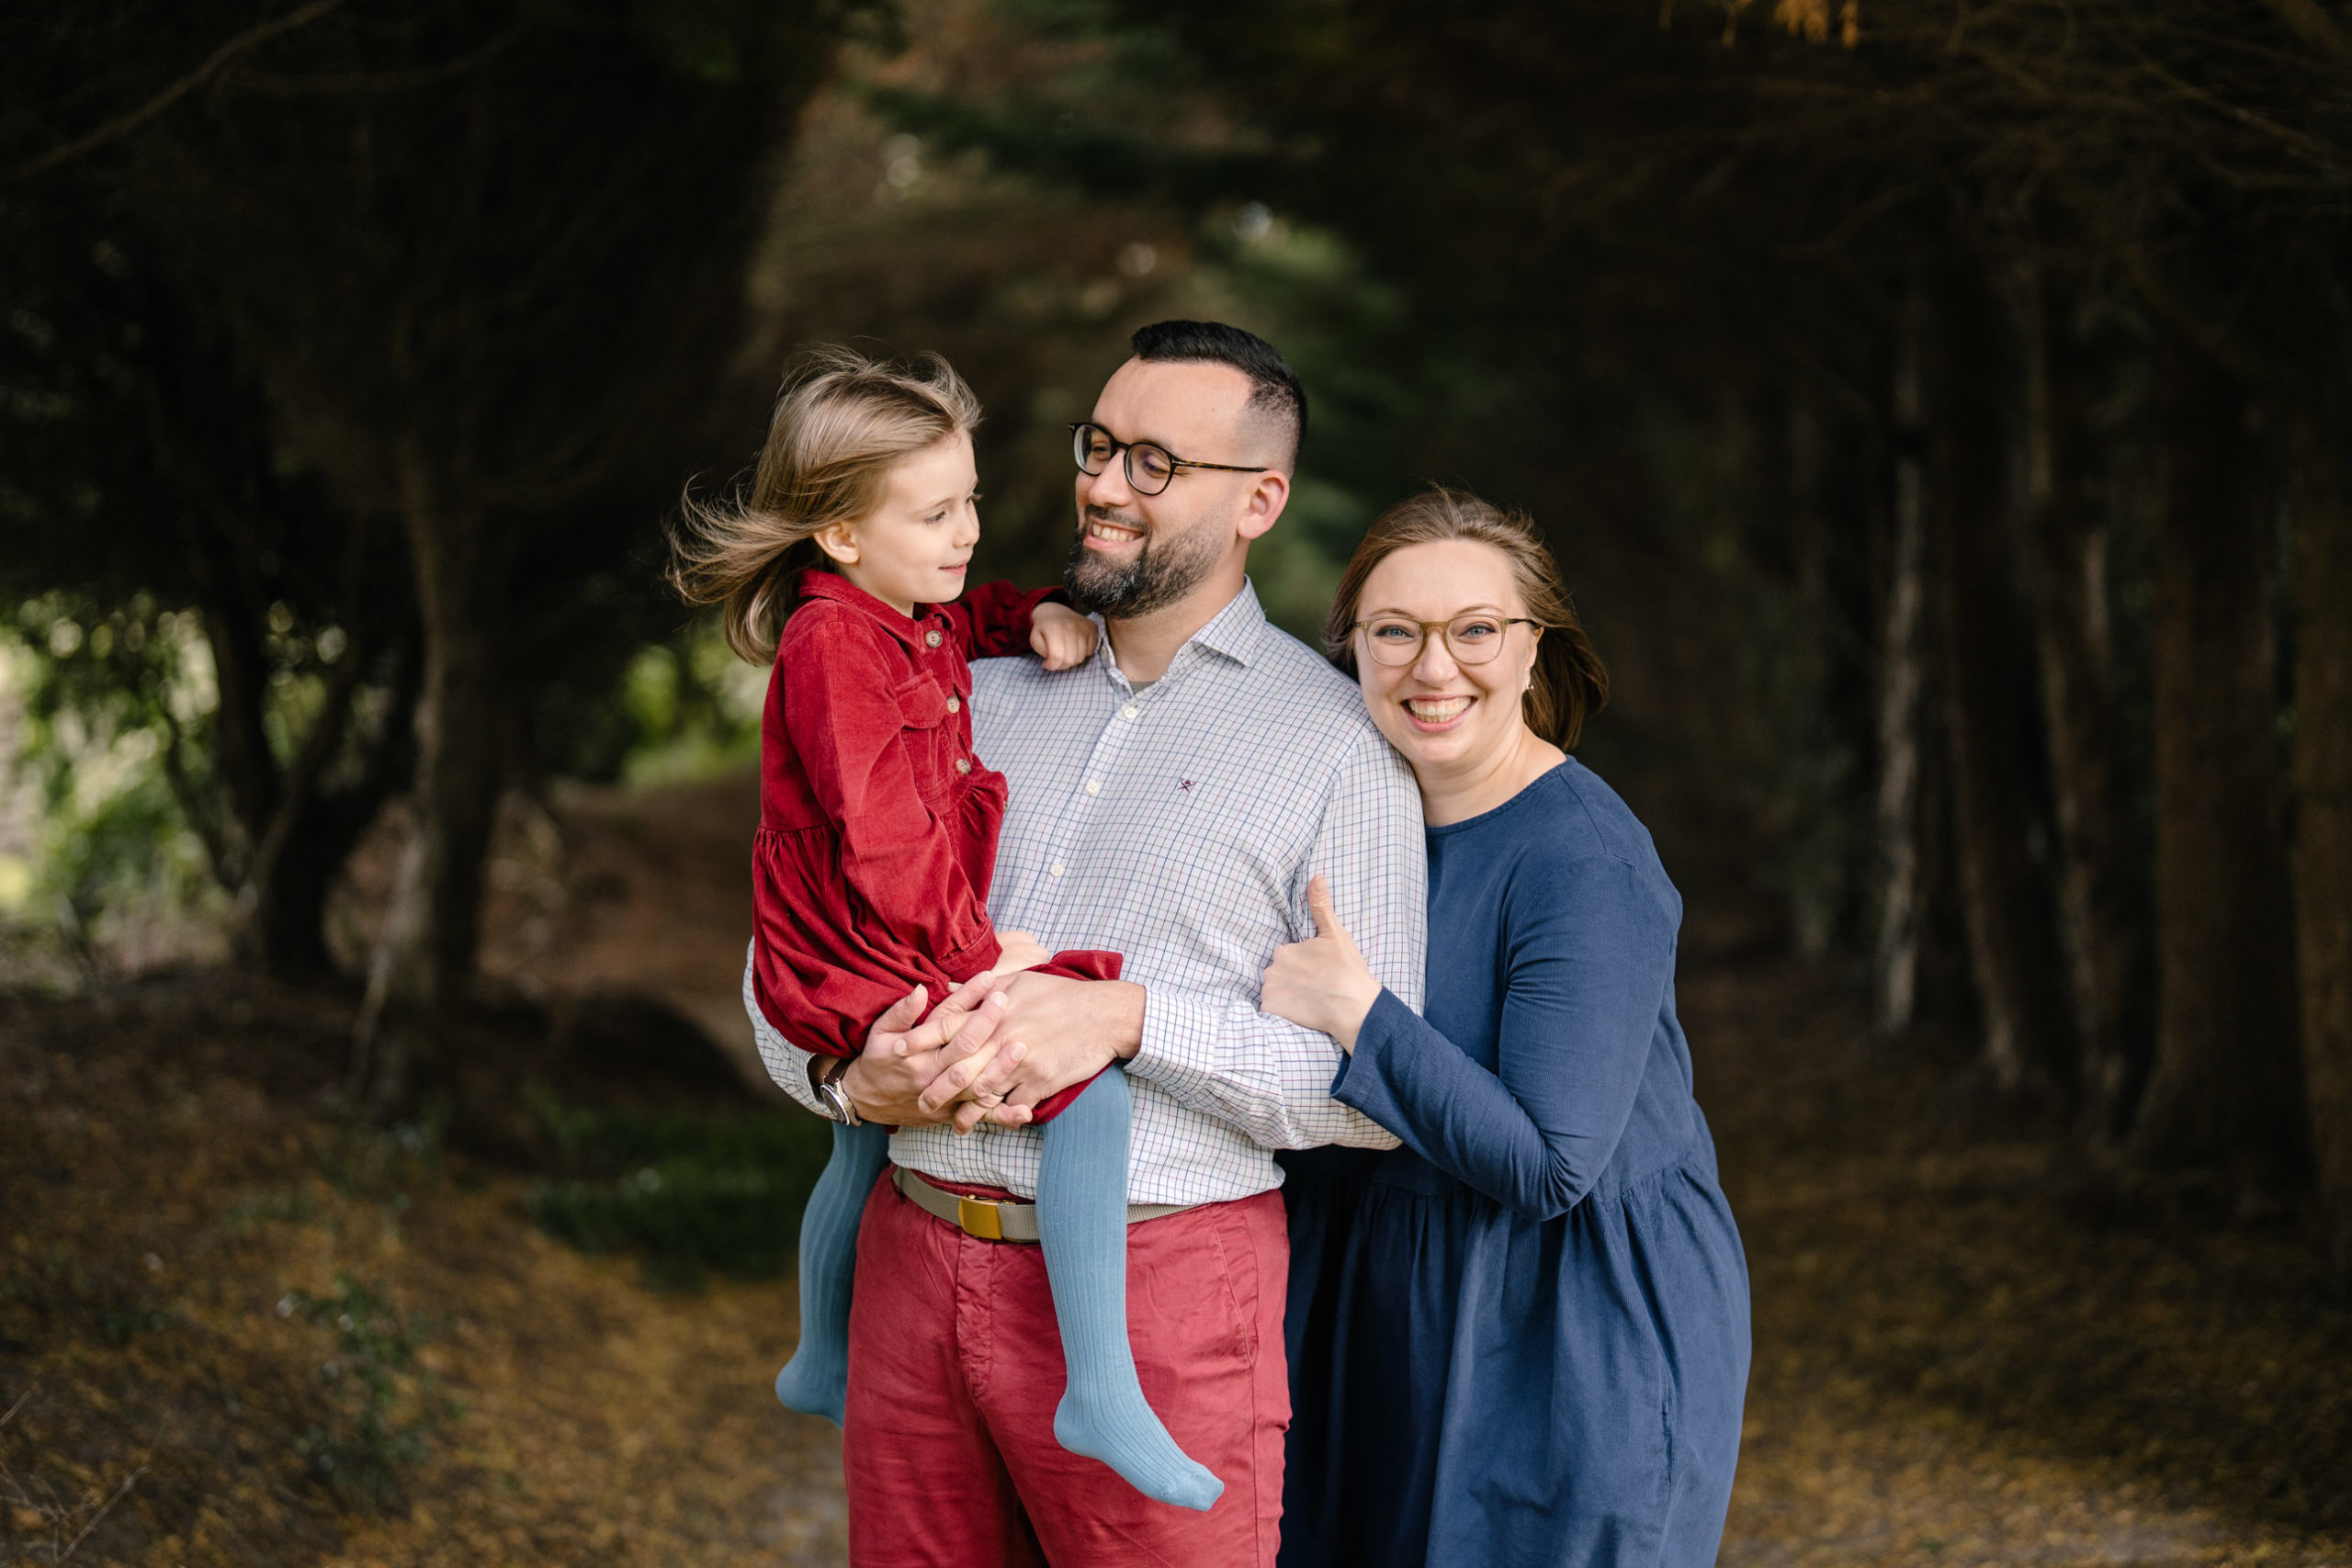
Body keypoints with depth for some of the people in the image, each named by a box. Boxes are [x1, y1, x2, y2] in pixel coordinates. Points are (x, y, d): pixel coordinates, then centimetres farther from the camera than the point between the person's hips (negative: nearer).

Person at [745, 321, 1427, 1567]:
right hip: (916, 1261, 5)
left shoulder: (1338, 747, -2)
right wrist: (848, 1076, -7)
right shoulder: (982, 691, 14)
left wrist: (1130, 1018, -19)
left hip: (1158, 1285, -4)